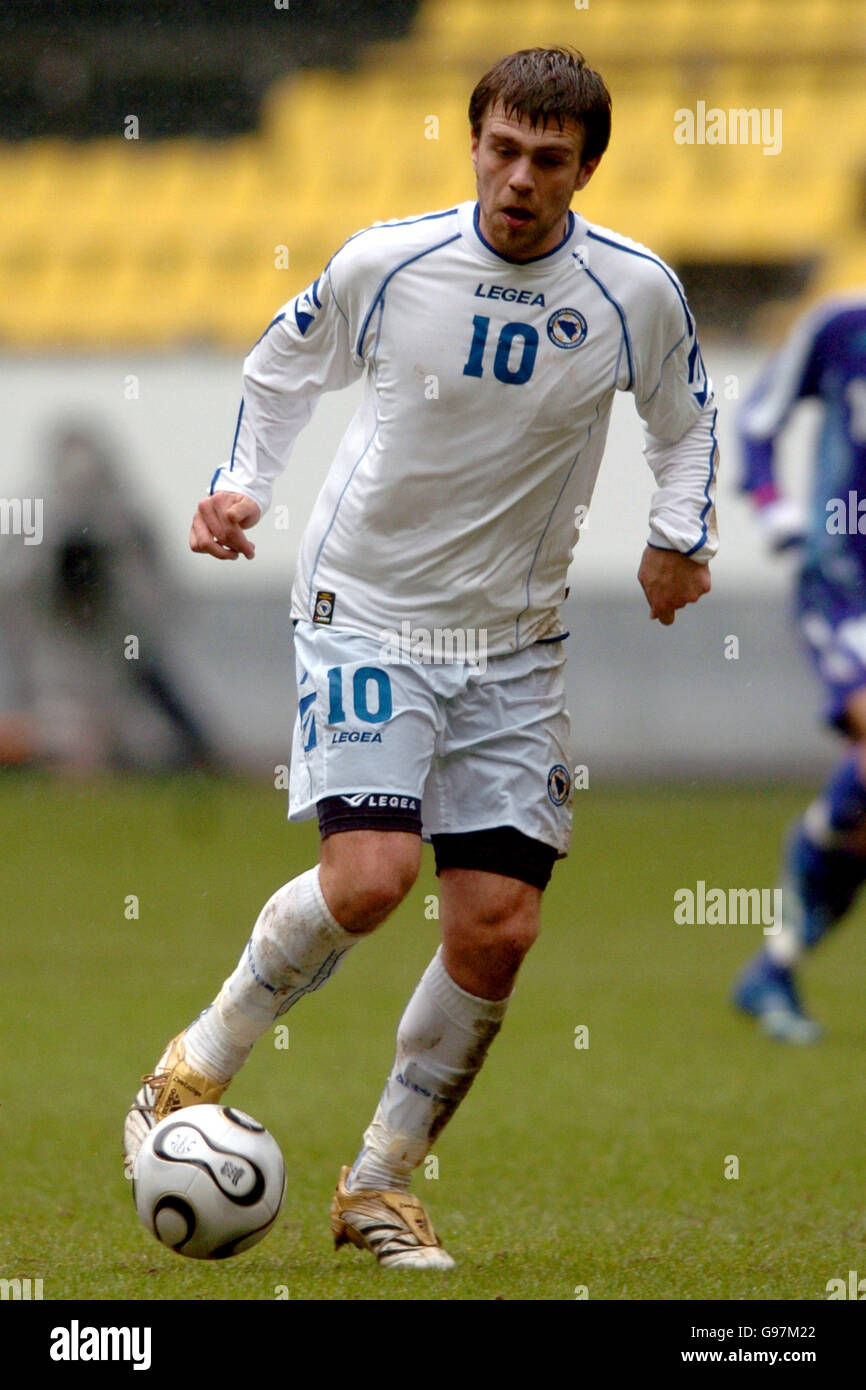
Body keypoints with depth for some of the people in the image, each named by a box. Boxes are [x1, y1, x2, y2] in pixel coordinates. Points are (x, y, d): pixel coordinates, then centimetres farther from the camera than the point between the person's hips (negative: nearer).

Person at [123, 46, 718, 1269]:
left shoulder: (637, 294, -7)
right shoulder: (388, 263, -11)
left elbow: (685, 420, 14)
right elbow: (282, 371, 9)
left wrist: (680, 537, 0)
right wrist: (241, 486, -4)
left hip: (515, 643, 3)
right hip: (367, 610, -3)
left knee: (499, 926, -4)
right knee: (370, 874, -23)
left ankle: (381, 1184, 14)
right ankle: (200, 1065, 3)